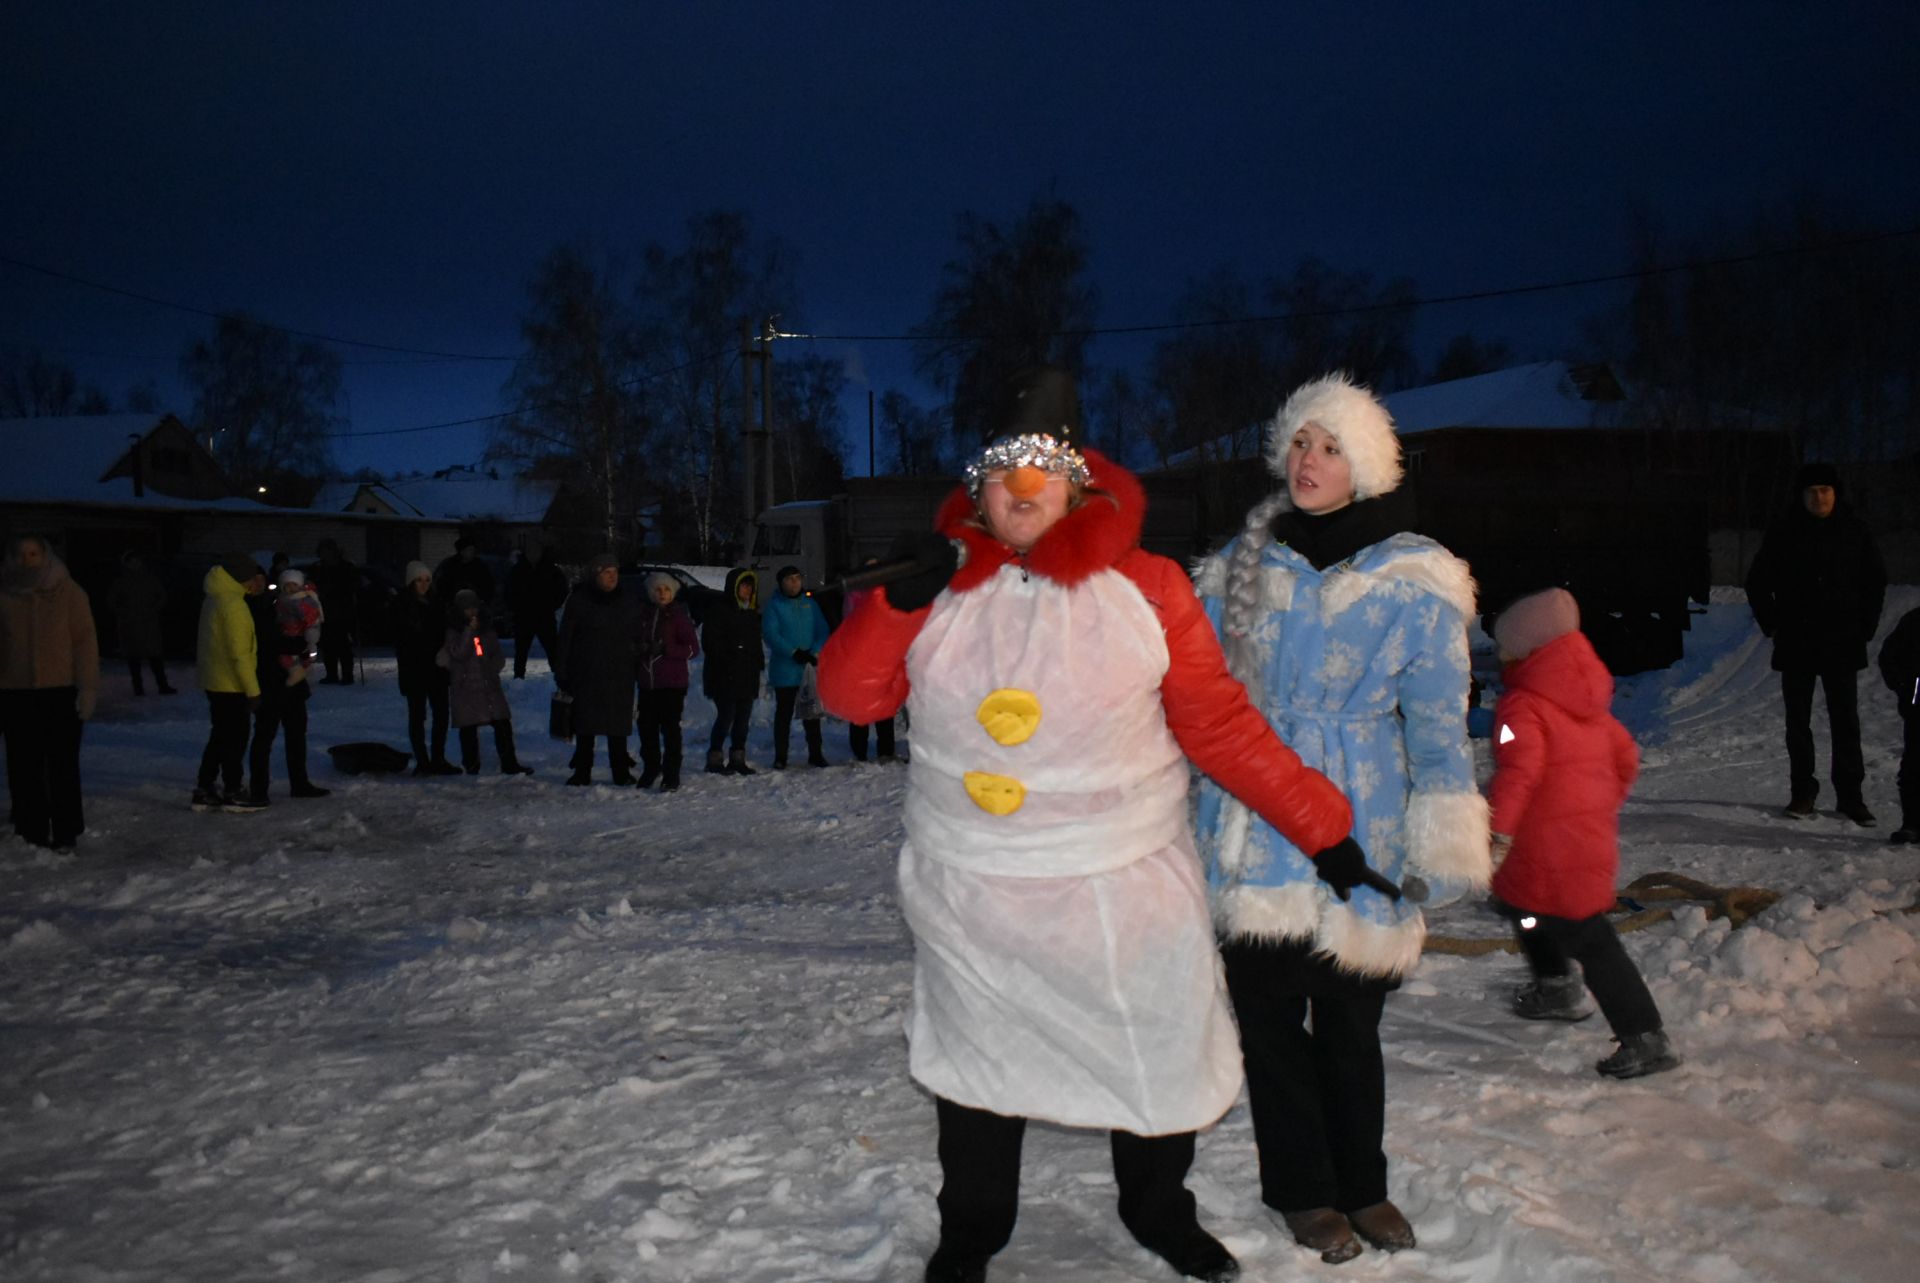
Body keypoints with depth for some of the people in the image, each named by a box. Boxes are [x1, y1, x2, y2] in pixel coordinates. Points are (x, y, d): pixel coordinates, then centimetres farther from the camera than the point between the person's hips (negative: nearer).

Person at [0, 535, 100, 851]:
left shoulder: (69, 592, -1)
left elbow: (85, 641, -2)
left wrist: (87, 688, -7)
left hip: (61, 693, -2)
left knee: (63, 765, 2)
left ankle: (66, 833, 9)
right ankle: (31, 831, 13)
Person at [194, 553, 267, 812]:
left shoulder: (215, 598, 11)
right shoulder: (233, 604, -20)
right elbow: (239, 653, -22)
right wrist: (253, 689, -18)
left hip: (216, 681, 9)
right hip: (231, 684, -9)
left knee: (220, 736, 16)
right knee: (235, 738, 0)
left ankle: (204, 790, 18)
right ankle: (233, 793, 8)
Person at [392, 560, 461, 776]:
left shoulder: (435, 603, 10)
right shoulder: (402, 605, -6)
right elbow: (401, 639, -9)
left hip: (436, 666, 5)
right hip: (414, 668, -5)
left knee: (441, 713, 6)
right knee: (417, 714, 2)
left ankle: (438, 759, 15)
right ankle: (422, 761, 6)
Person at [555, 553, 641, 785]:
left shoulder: (627, 605, 8)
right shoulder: (579, 601, 0)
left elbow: (637, 639, 12)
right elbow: (565, 638, -1)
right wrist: (561, 671, -6)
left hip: (619, 676, 2)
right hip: (586, 675, -1)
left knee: (618, 725, 3)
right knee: (585, 725, 4)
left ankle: (621, 772, 11)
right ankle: (582, 772, 12)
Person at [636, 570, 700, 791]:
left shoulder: (679, 615, -5)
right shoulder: (644, 613, 7)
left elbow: (693, 648, -5)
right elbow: (635, 640, 19)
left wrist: (666, 649, -17)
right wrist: (640, 649, -3)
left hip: (672, 682, -4)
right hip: (647, 681, 5)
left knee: (670, 727, -4)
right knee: (647, 726, 10)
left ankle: (671, 776, 1)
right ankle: (650, 769, 27)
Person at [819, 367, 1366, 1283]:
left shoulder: (1145, 590, -7)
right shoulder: (942, 593, -1)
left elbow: (1222, 726, -6)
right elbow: (848, 695, -2)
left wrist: (1323, 828, -9)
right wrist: (903, 601, -17)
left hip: (1124, 889, -1)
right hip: (969, 896, 1)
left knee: (1157, 1056, 14)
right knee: (979, 1058, 17)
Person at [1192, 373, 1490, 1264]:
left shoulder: (1412, 582, -2)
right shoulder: (1241, 567, 7)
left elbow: (1438, 719, -2)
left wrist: (1447, 840, -6)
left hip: (1359, 832, -2)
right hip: (1257, 834, 2)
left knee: (1351, 1022, 9)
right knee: (1270, 1015, 6)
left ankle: (1361, 1183, 30)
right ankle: (1301, 1188, 25)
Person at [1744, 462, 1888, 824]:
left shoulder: (1855, 531, 1)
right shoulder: (1783, 532, -1)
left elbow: (1876, 580, 11)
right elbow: (1757, 581, 8)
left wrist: (1866, 625, 4)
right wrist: (1773, 624, 2)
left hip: (1842, 644, 0)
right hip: (1796, 643, 0)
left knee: (1845, 722, 0)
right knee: (1798, 722, 6)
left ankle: (1851, 795, 6)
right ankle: (1802, 792, 15)